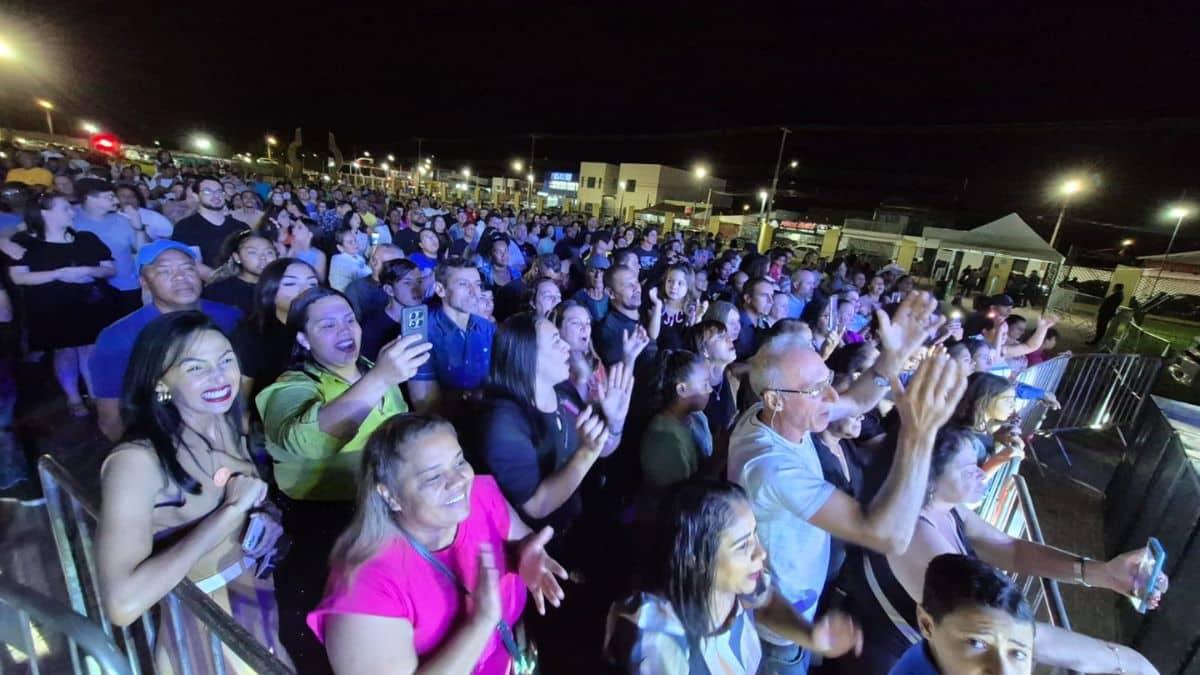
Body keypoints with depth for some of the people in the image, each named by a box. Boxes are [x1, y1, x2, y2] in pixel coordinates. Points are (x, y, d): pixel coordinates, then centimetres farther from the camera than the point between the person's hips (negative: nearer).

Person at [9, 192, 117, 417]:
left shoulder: (87, 238, 8)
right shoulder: (25, 242, 0)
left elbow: (111, 269, 5)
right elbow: (18, 277, -8)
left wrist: (87, 271, -14)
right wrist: (59, 274, -18)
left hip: (91, 306, 1)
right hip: (52, 310, -1)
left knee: (90, 351, 3)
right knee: (65, 352, 6)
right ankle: (73, 400, 18)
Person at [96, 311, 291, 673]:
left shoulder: (228, 425, -7)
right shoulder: (136, 461, -26)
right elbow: (122, 605, -35)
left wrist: (264, 523, -9)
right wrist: (229, 511, -32)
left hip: (259, 600, 6)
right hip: (199, 627, -6)